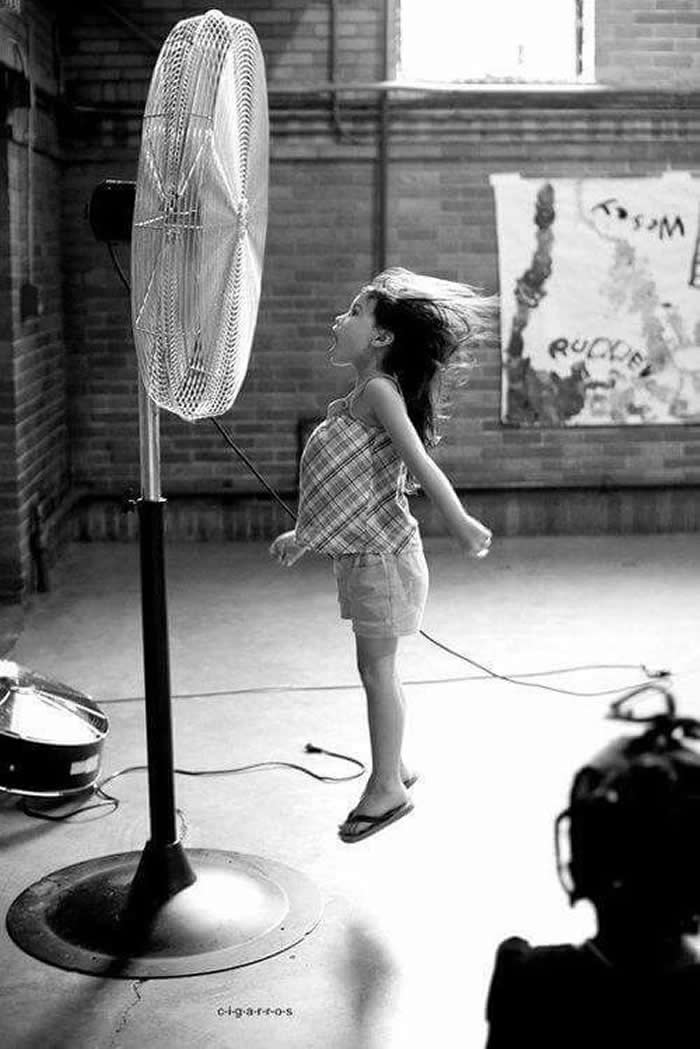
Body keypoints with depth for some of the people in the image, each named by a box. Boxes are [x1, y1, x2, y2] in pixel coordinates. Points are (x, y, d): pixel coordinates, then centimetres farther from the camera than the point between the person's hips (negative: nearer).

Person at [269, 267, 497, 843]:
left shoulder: (379, 391, -16)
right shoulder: (357, 399, 11)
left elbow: (421, 462, -24)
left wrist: (462, 524, -29)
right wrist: (303, 537, 25)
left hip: (382, 556, -9)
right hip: (360, 553, 9)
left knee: (377, 669, 1)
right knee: (376, 669, 17)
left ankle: (387, 787, 13)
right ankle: (394, 769, 31)